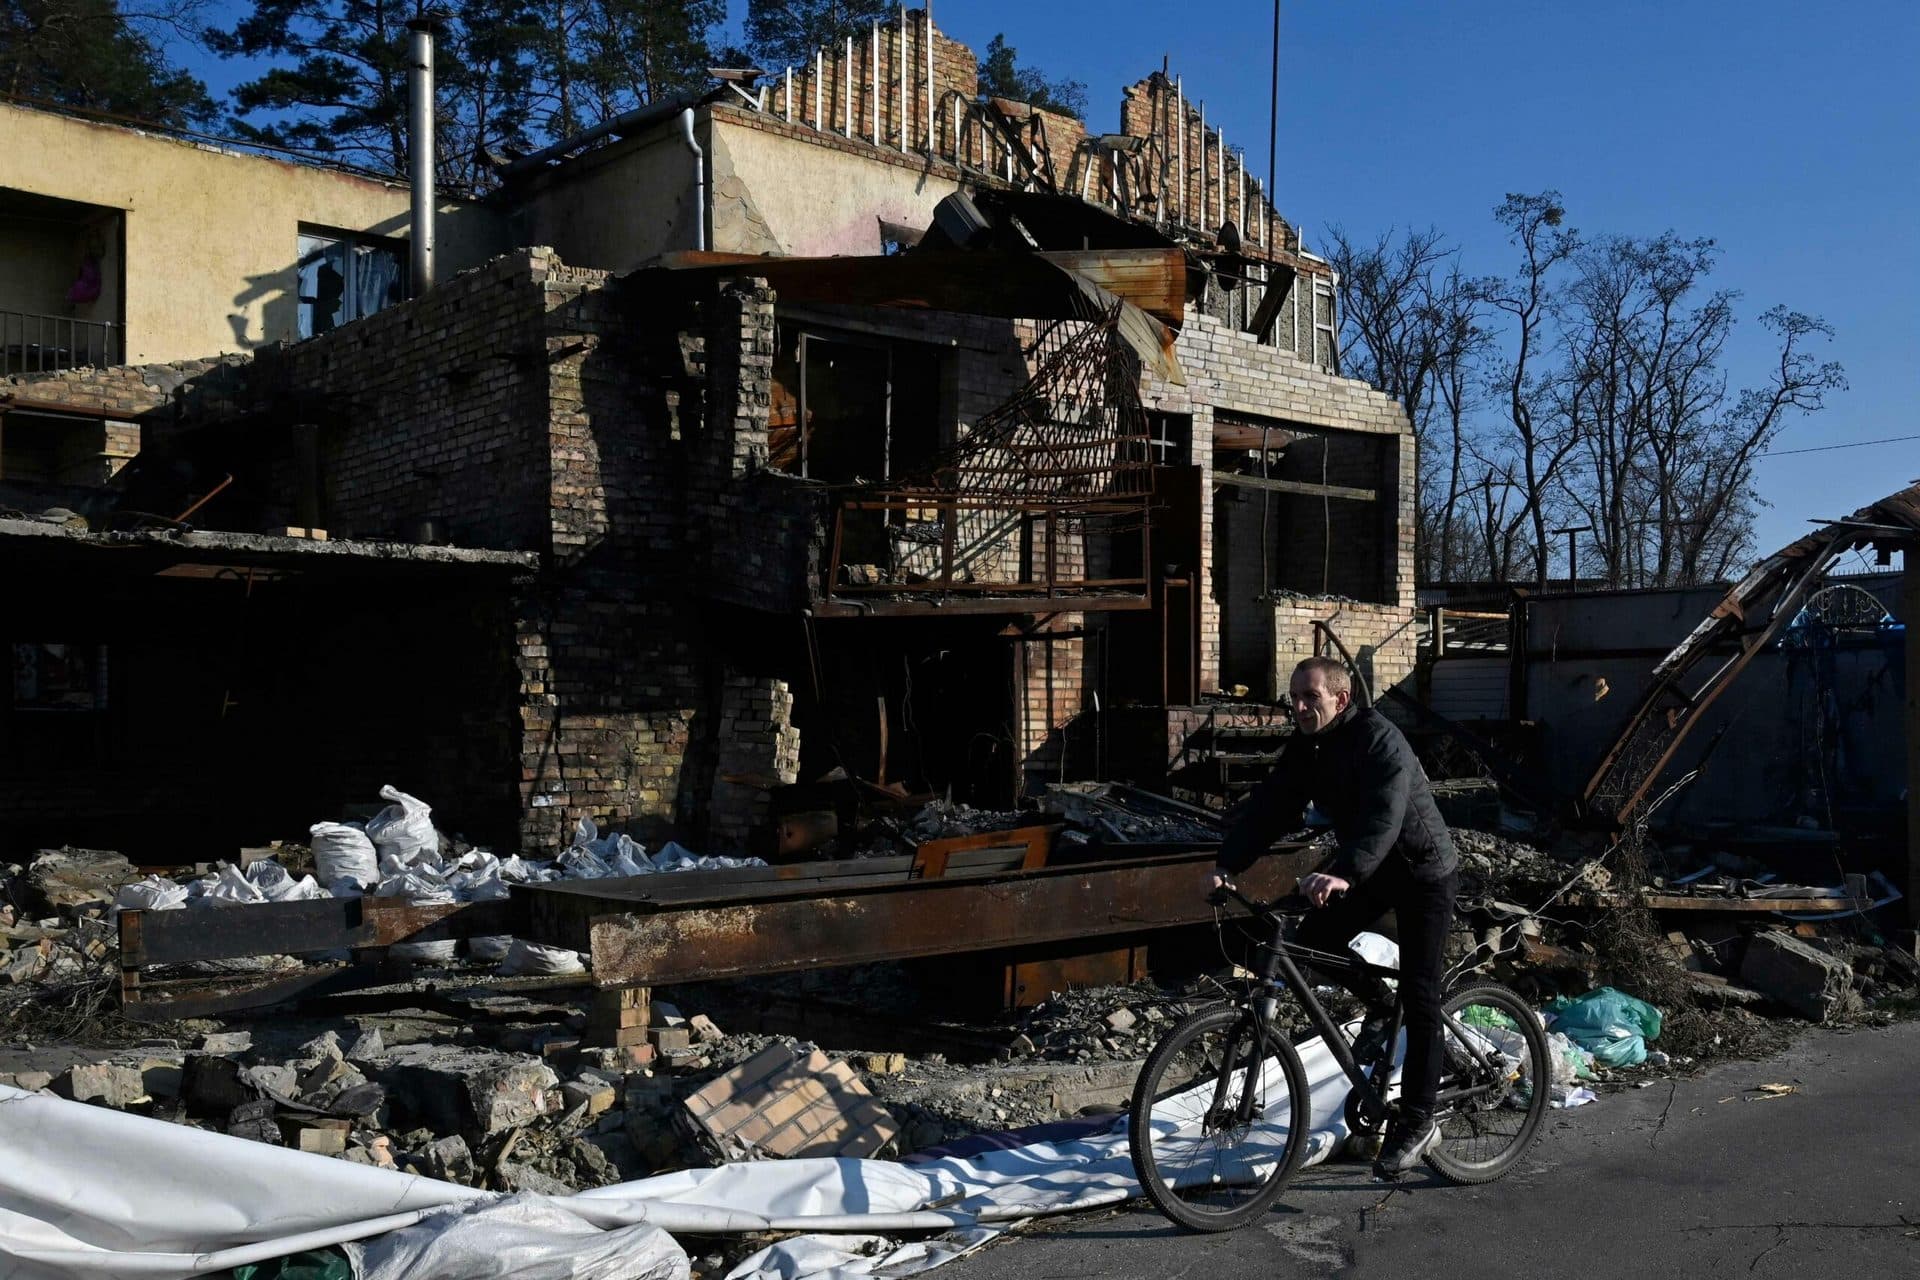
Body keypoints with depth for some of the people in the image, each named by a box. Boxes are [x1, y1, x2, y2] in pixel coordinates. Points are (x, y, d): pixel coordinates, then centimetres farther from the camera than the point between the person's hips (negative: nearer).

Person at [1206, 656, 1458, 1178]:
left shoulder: (1379, 740, -28)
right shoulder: (1305, 747, -4)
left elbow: (1384, 816, -42)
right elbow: (1270, 807, -8)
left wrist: (1343, 874, -56)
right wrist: (1227, 864, -21)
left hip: (1423, 871, -7)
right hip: (1367, 869, 7)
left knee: (1418, 996, -7)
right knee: (1313, 943, -6)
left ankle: (1417, 1121, 2)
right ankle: (1379, 1003, 22)